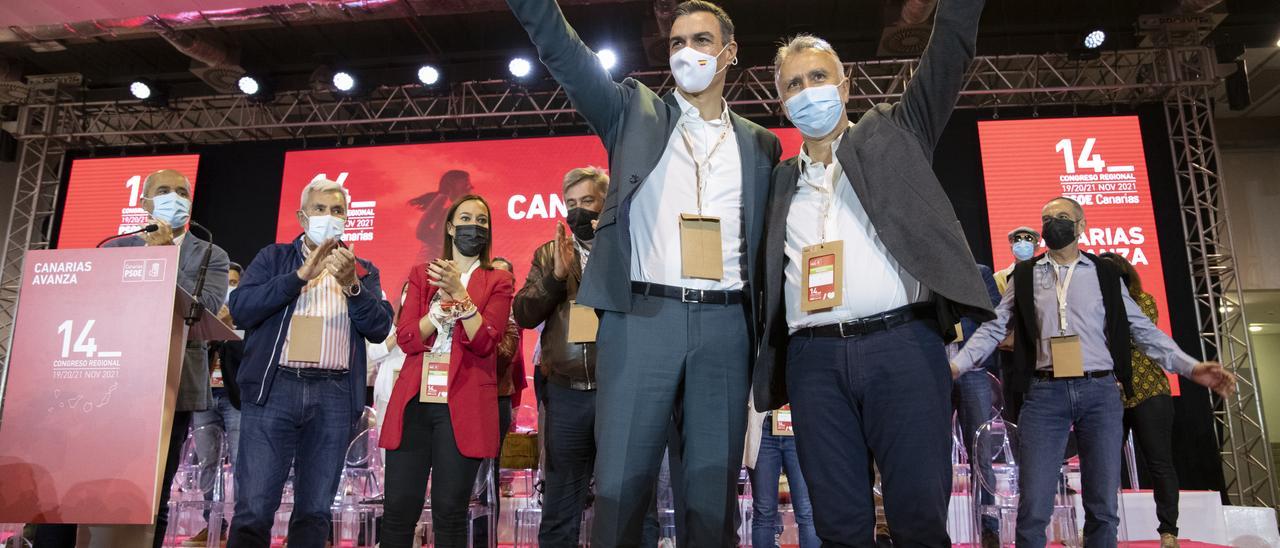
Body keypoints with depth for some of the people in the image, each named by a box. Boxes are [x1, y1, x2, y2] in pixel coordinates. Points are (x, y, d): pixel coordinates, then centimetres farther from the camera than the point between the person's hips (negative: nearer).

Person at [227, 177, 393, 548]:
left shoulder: (363, 270, 17)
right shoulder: (274, 258, 15)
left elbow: (379, 328, 4)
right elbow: (241, 309, -1)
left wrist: (351, 284, -11)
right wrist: (301, 274, -8)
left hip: (334, 396, 1)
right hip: (274, 389, -1)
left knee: (315, 511, 5)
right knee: (254, 510, -6)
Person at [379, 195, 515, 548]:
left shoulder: (498, 281, 8)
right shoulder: (421, 274, 15)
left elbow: (484, 343, -5)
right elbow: (405, 338, 4)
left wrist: (460, 293, -16)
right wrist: (442, 306, -12)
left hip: (463, 405, -2)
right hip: (414, 402, 2)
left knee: (450, 511, 0)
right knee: (399, 508, 1)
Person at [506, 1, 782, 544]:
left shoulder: (760, 144, 16)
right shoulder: (636, 112, 11)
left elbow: (764, 244, 15)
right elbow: (565, 54, -1)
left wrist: (767, 335, 8)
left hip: (725, 325, 2)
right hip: (641, 317, -2)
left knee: (716, 487, 6)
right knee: (620, 483, -2)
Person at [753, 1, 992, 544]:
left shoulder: (892, 135, 14)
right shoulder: (781, 180, 19)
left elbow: (950, 51, 6)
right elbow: (767, 274, 19)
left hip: (903, 345, -2)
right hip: (814, 360, 2)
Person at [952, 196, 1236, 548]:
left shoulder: (1105, 274, 12)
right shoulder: (1024, 275, 11)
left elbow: (1142, 329, 12)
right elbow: (994, 327, 8)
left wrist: (1190, 367, 1)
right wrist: (956, 365, -5)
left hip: (1100, 392, 1)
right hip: (1045, 393, -1)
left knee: (1103, 509, 4)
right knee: (1033, 510, -7)